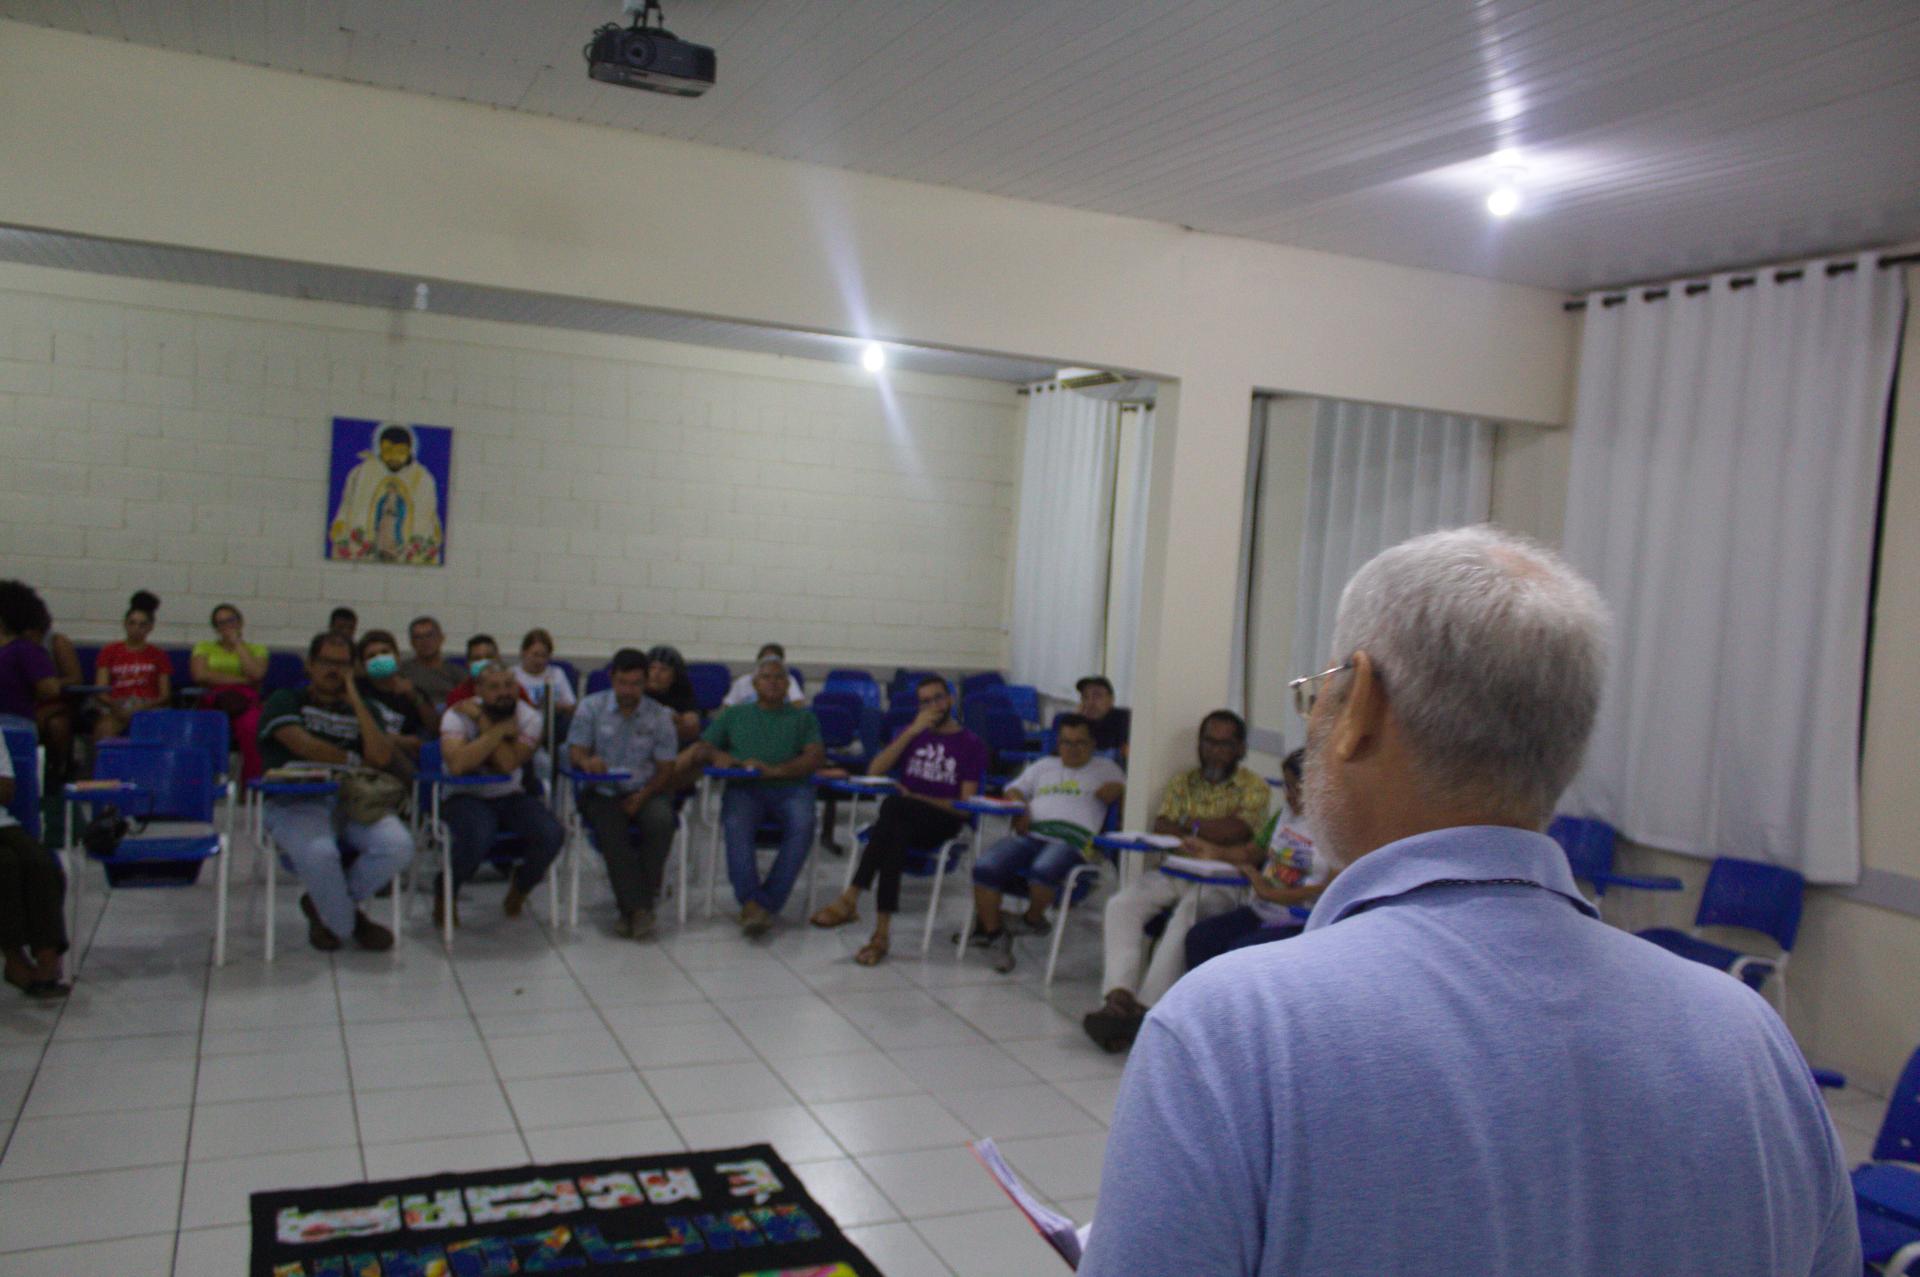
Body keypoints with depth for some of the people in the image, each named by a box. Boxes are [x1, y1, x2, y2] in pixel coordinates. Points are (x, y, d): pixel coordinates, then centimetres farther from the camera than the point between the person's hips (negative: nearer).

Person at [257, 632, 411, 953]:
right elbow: (303, 744, -11)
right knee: (318, 852, -37)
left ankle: (326, 905, 3)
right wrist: (354, 761, 2)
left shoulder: (362, 708, 19)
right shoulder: (284, 701, 9)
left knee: (398, 845, -25)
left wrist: (355, 700, -1)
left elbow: (382, 757, 0)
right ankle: (347, 923, -4)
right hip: (295, 802, -4)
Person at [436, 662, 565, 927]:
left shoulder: (528, 716, -3)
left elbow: (508, 764, -18)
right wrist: (501, 730, -22)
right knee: (477, 840, -36)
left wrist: (483, 723, -18)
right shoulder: (458, 715, -9)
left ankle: (518, 892, 9)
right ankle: (445, 894, 0)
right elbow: (457, 764, -28)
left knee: (551, 835, -24)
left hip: (510, 796, 3)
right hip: (465, 796, -3)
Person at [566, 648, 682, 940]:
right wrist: (586, 761, -27)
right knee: (611, 828, -34)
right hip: (602, 791, 0)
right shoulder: (590, 708, 5)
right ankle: (638, 907, -30)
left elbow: (666, 769, 4)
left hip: (644, 791, 1)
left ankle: (632, 905, -24)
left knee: (661, 820, -32)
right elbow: (574, 753, -1)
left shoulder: (659, 716, 5)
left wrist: (643, 796, -15)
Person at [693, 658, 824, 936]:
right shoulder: (734, 714, 27)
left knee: (802, 827, -35)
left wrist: (775, 770, -11)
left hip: (790, 787, 0)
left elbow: (816, 756, 6)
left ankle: (766, 903, -34)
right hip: (744, 787, 1)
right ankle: (750, 902, -41)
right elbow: (700, 749, 20)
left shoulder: (803, 717, 23)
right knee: (736, 825, -35)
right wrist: (715, 754, -7)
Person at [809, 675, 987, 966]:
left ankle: (850, 898, -38)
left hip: (942, 823, -2)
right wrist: (912, 732, -2)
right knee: (895, 835, -37)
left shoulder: (972, 745, 9)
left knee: (894, 805, -36)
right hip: (901, 819, 3)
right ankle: (882, 931, -43)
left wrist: (916, 798, -8)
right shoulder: (911, 732, 21)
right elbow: (874, 771, 5)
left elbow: (965, 805, 1)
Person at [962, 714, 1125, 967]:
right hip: (1031, 833, 4)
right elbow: (1014, 790, 26)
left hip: (1071, 839, -3)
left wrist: (1116, 789, -8)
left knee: (1043, 870, -38)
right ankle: (992, 932, -12)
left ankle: (1033, 918, -8)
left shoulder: (1105, 768, 24)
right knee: (985, 868, -24)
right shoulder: (1044, 766, 32)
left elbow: (1123, 788, 15)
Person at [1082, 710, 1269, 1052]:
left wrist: (1187, 825, 2)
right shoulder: (1184, 782, 21)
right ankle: (1119, 995, -36)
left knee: (1187, 912, -36)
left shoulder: (1254, 787, 8)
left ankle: (1145, 1007, -38)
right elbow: (1160, 828, 9)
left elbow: (1236, 831, -9)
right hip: (1171, 872, 5)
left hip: (1217, 882, -4)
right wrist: (1207, 835, -7)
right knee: (1121, 904, -23)